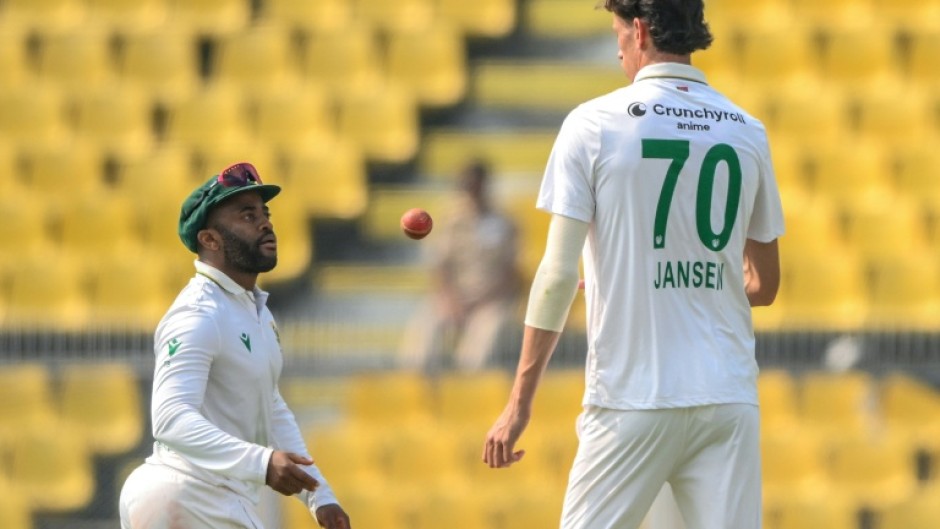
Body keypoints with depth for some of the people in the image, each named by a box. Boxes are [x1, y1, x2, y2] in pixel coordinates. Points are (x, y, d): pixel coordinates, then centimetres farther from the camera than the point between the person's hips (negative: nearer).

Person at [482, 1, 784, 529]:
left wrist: (520, 402, -4)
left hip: (633, 396, -3)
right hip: (729, 397, 3)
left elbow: (558, 274, -7)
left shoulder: (593, 124, -3)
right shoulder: (748, 133, 8)